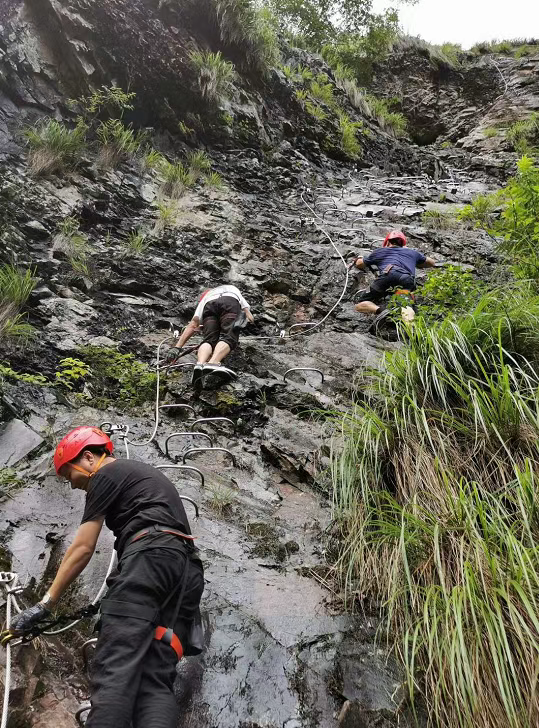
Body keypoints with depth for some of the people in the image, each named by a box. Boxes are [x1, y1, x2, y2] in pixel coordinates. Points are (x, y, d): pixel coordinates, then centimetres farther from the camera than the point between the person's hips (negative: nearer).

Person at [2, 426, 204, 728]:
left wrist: (45, 603, 12)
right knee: (157, 679, -1)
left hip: (150, 556, -8)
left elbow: (83, 548, 5)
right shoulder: (146, 473, 36)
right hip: (190, 569, 8)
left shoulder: (106, 474, 10)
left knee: (115, 665, -15)